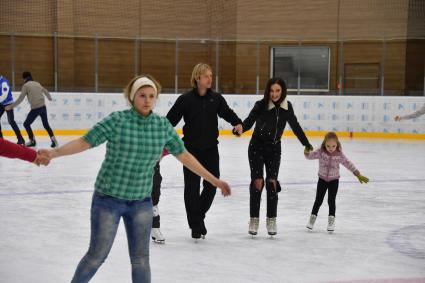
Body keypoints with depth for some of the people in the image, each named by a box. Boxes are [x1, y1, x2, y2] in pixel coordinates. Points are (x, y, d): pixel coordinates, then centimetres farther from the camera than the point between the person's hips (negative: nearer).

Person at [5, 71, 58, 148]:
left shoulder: (26, 85, -3)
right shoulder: (37, 83, 15)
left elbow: (20, 98, -6)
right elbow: (45, 91, 30)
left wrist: (11, 106, 1)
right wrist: (49, 98, 52)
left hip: (35, 108, -6)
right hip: (43, 107, 6)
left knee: (26, 124, 11)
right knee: (46, 124, 18)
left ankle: (32, 141, 15)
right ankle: (53, 139, 7)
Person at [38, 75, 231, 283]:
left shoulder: (163, 126, -3)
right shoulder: (117, 121, -14)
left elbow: (184, 156, 4)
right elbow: (84, 142, -13)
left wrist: (213, 180, 6)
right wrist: (54, 153, -27)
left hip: (141, 202, 3)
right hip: (109, 199, -3)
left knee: (141, 258, 7)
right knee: (97, 255, 3)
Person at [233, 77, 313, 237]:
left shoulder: (287, 106, -6)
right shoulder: (260, 105, -16)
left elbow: (295, 126, 6)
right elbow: (249, 122, -24)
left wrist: (306, 144, 13)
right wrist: (240, 129, -46)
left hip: (274, 149, 3)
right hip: (257, 147, -2)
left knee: (272, 182, -1)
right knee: (257, 182, -5)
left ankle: (271, 220, 10)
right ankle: (254, 220, 6)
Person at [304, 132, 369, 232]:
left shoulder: (339, 155, -13)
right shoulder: (320, 152, -14)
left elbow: (348, 164, -8)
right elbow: (310, 156, -21)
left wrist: (358, 175, -7)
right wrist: (307, 152, -45)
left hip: (334, 180, -1)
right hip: (322, 179, 1)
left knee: (331, 200, -3)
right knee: (318, 200, 6)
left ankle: (331, 220, 12)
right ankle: (313, 216, 24)